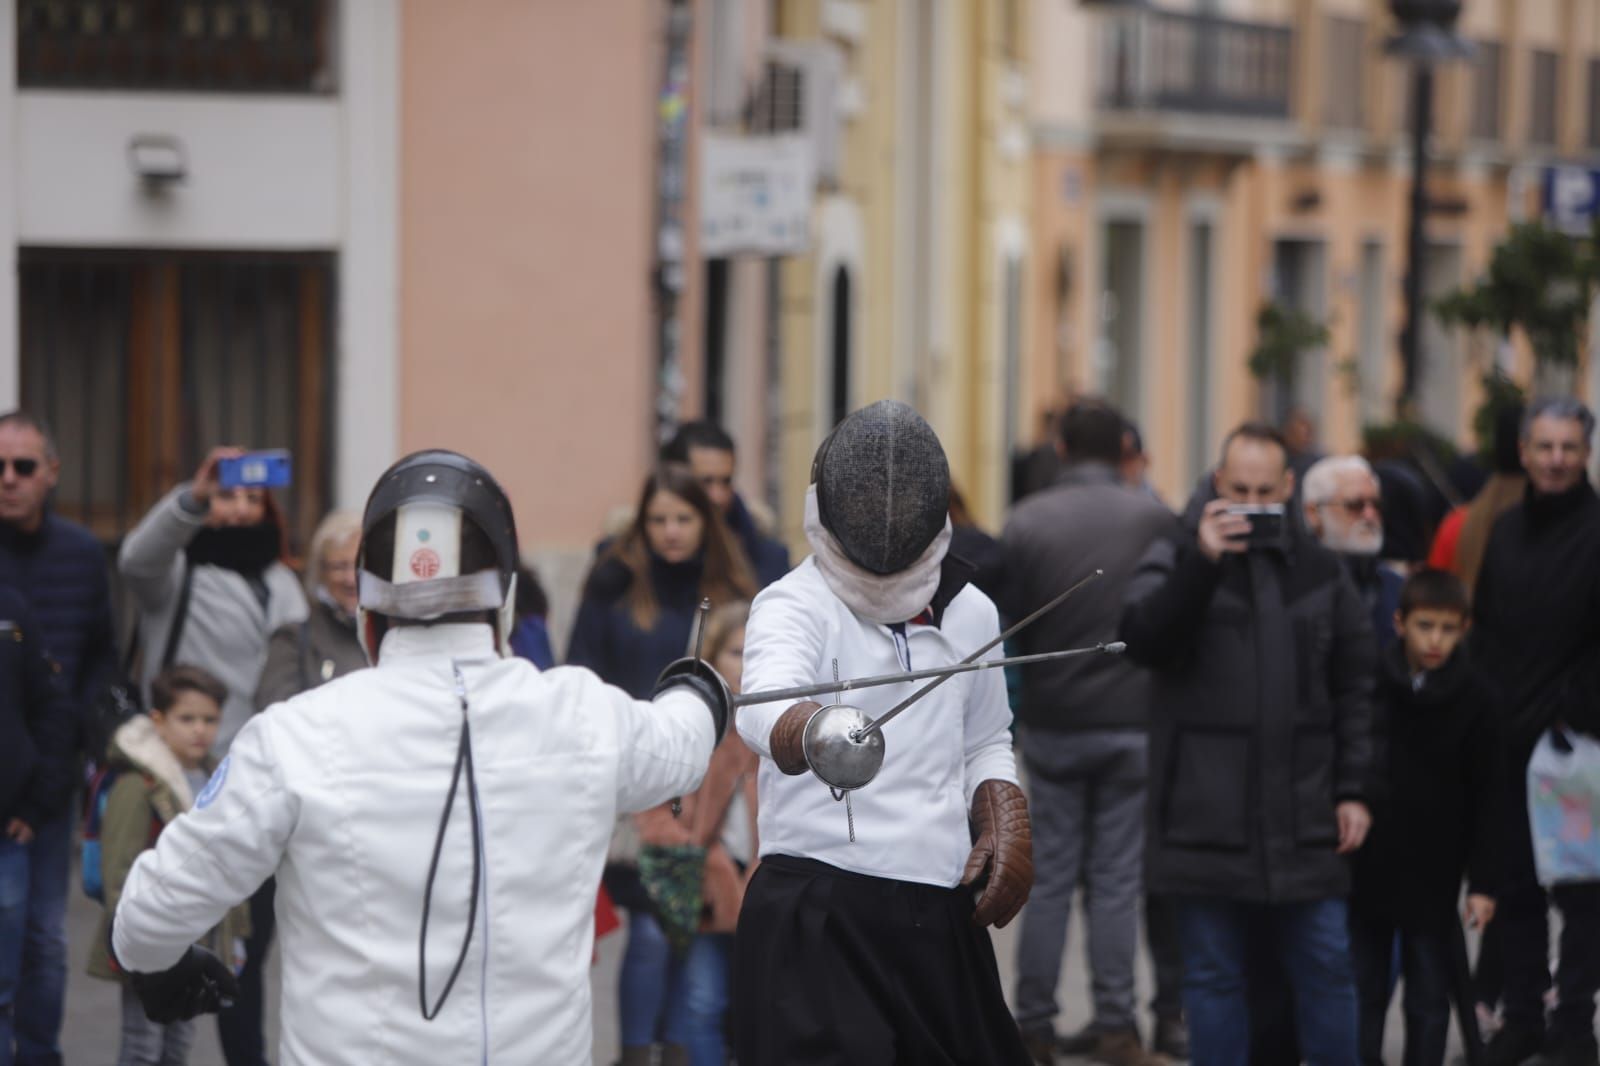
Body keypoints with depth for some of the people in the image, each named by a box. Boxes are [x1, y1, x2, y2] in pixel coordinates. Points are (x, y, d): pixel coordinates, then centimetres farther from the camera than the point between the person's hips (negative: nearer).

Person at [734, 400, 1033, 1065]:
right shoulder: (794, 605, -13)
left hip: (939, 912, 6)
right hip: (818, 916, -6)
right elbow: (767, 701, -36)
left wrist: (1008, 828, 3)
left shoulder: (969, 611, 6)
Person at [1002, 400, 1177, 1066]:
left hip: (1051, 726, 0)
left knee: (1048, 879, 7)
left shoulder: (1026, 522, -5)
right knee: (1118, 879, 5)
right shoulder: (1153, 518, -5)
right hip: (1134, 721, 0)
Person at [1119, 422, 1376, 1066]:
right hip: (1205, 814, -2)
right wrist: (1202, 563, -22)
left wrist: (1353, 790, 7)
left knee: (1325, 968, 3)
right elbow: (1143, 639, -13)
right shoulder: (1177, 560, 4)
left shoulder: (1320, 571, 11)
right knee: (1214, 975, 4)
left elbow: (1354, 688, 13)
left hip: (1302, 815, 2)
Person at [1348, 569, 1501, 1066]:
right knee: (1363, 989, 10)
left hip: (1433, 875, -1)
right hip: (1366, 866, 1)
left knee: (1430, 997, 7)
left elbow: (1487, 797, -3)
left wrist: (1483, 881, -6)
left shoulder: (1476, 698, -6)